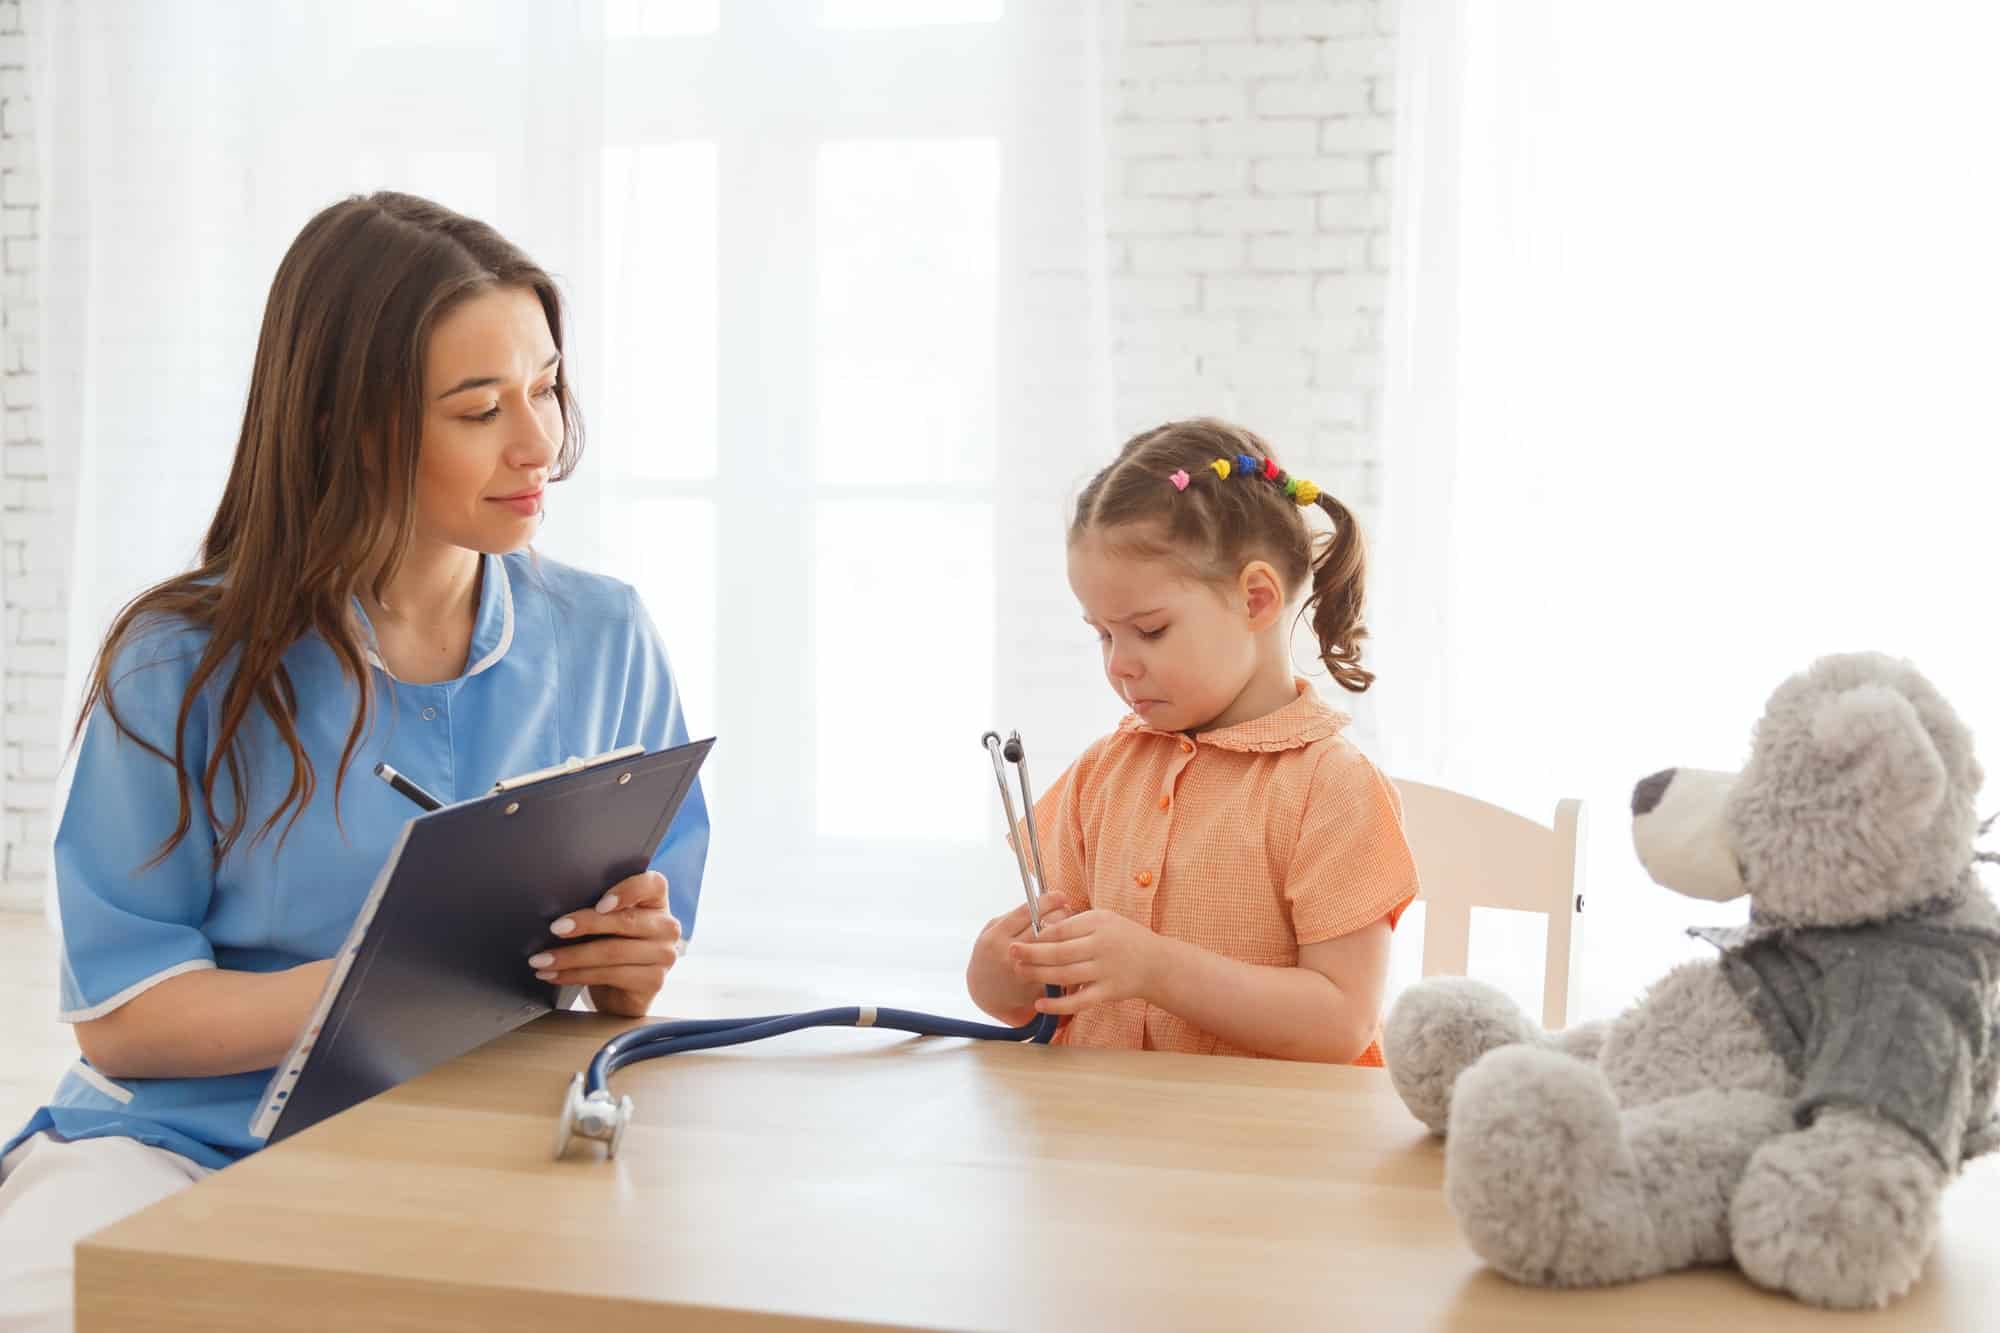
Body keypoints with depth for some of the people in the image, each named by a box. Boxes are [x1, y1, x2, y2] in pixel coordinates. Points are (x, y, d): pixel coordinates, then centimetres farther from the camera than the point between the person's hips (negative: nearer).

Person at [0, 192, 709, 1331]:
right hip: (182, 1140, -2)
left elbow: (638, 964, 11)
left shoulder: (607, 643, 5)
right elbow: (120, 1014, -6)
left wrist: (626, 972, -14)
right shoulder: (186, 664, -4)